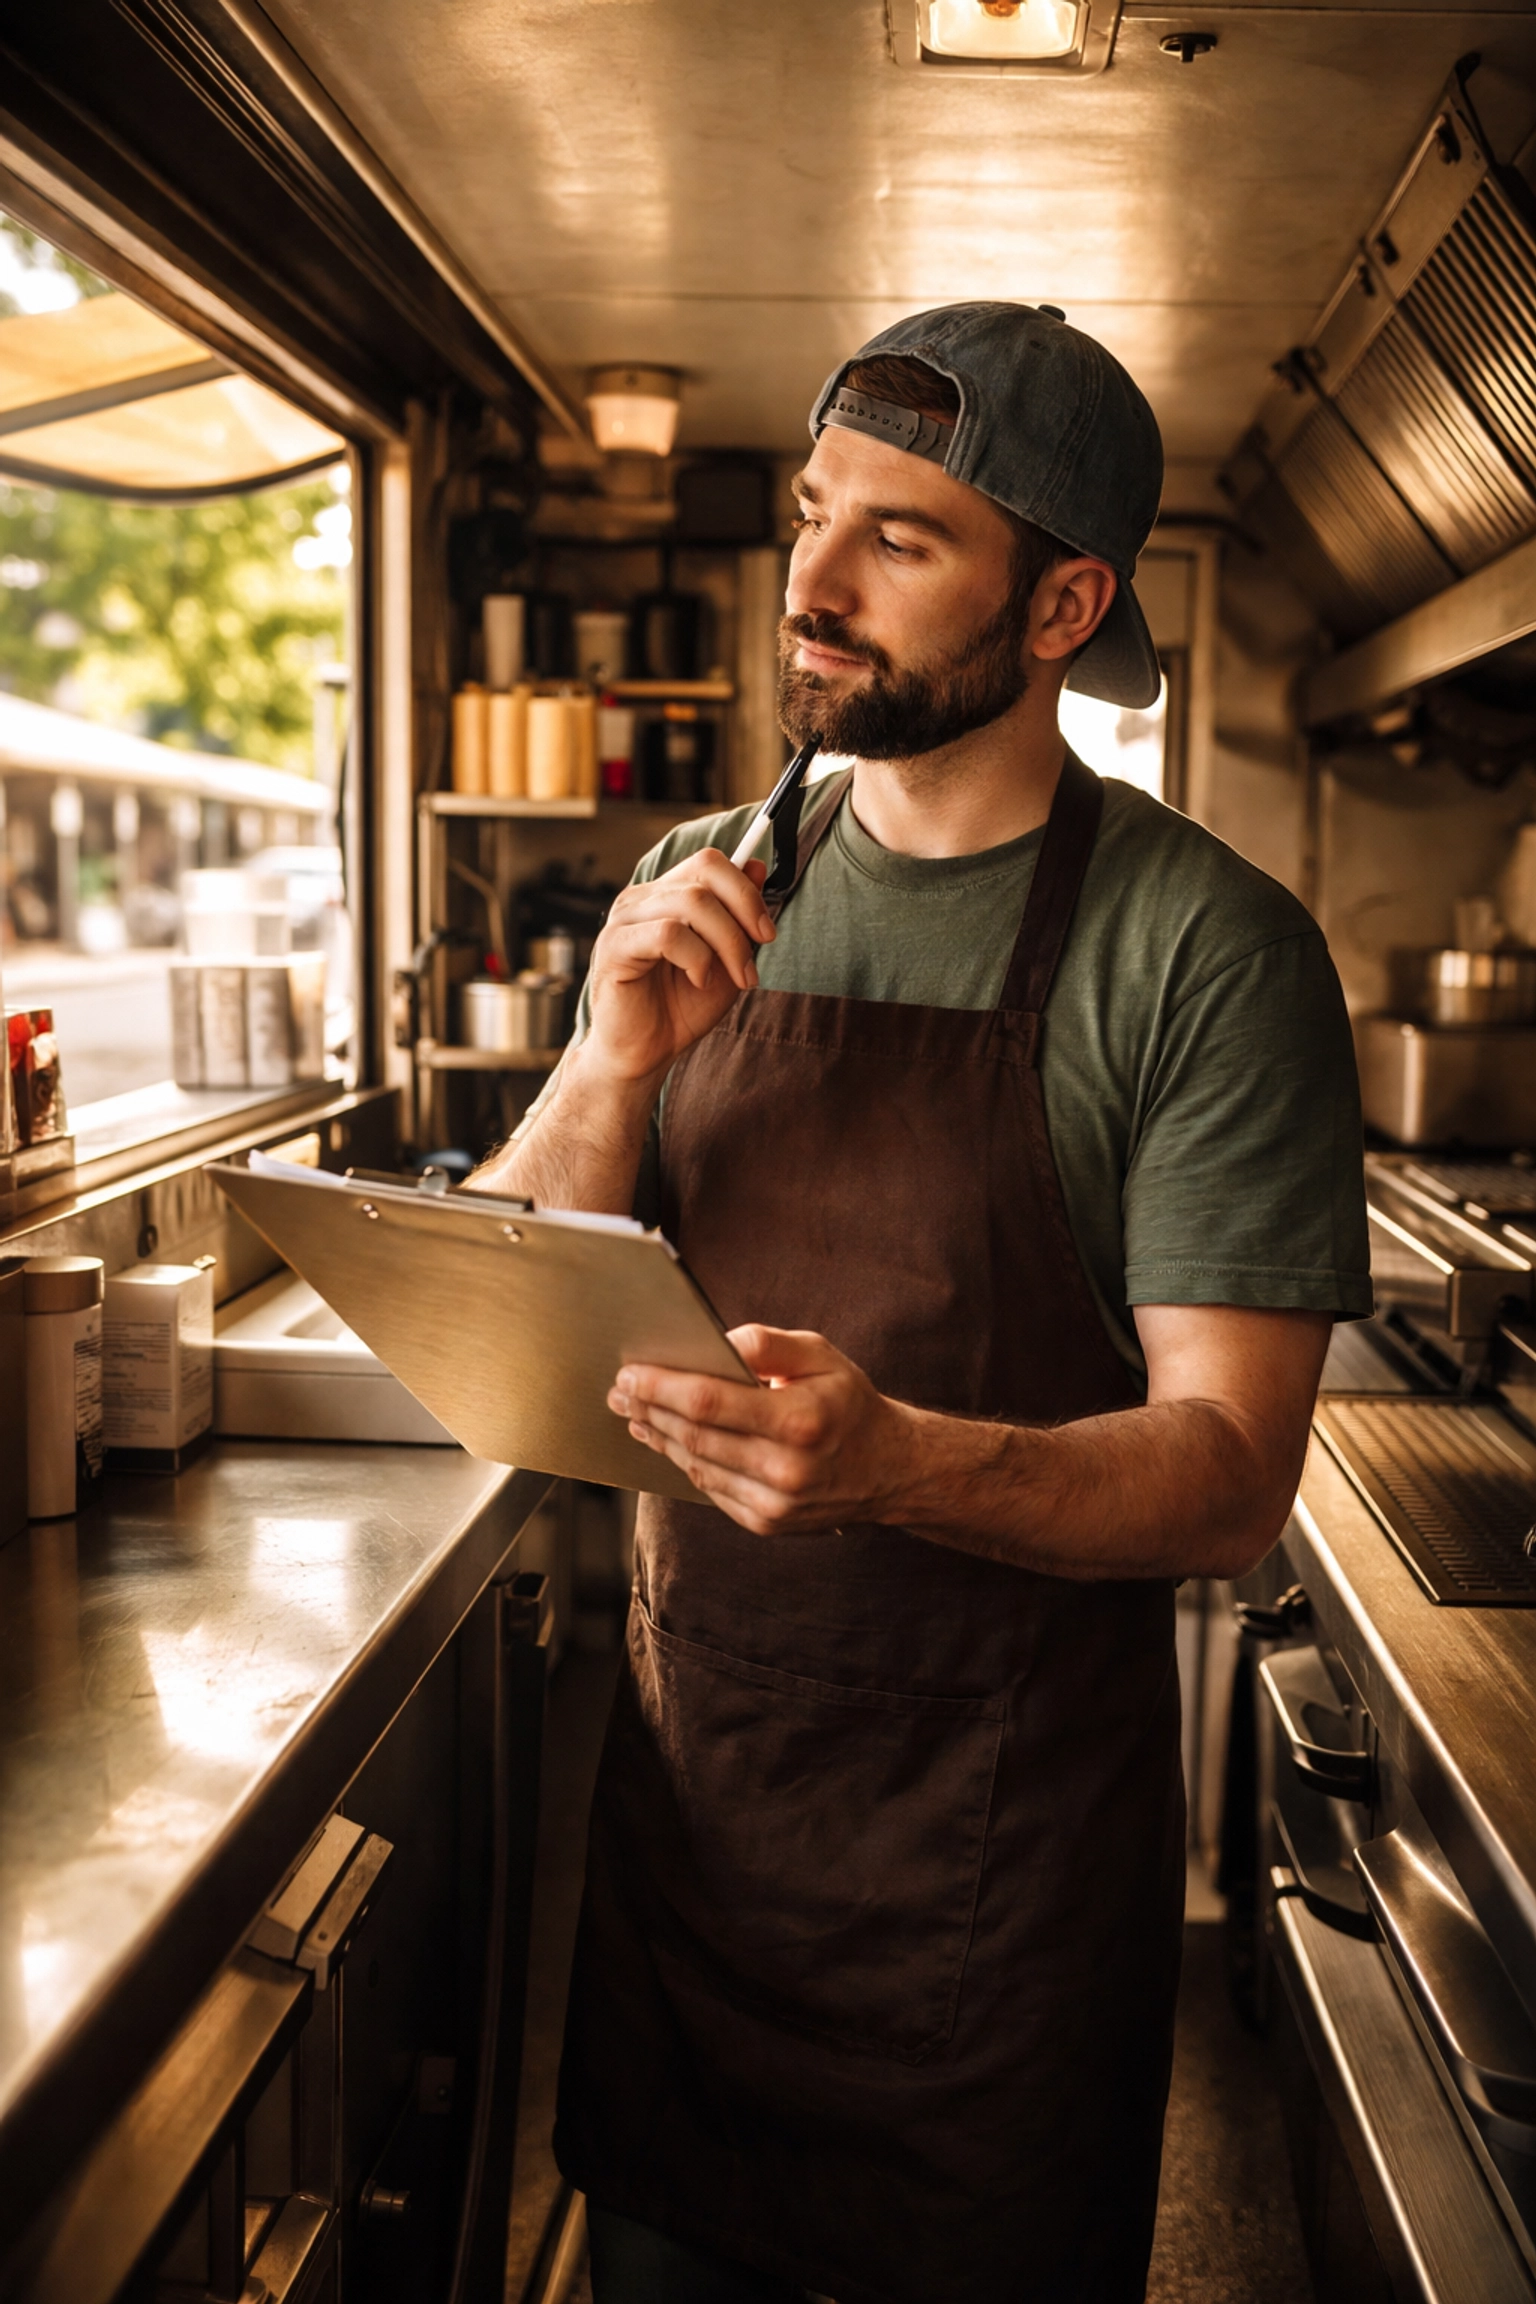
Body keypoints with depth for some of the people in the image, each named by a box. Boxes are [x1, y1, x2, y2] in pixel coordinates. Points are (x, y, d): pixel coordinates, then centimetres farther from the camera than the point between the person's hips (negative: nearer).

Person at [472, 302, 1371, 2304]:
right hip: (687, 1764, 4)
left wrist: (898, 1461, -35)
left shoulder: (1210, 950, -14)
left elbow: (1229, 1474, -17)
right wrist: (613, 1070, -18)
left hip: (1007, 1839, -3)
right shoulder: (695, 899, 1)